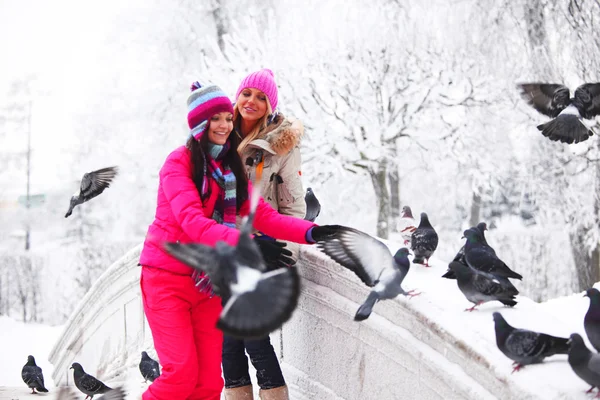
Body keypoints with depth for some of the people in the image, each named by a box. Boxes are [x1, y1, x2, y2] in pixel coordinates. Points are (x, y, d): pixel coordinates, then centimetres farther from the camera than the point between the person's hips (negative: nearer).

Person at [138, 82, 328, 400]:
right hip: (167, 277, -6)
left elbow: (263, 215, 1)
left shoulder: (232, 169, 12)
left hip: (207, 281, 6)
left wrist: (310, 233, -16)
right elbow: (191, 220, -24)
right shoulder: (179, 162, -9)